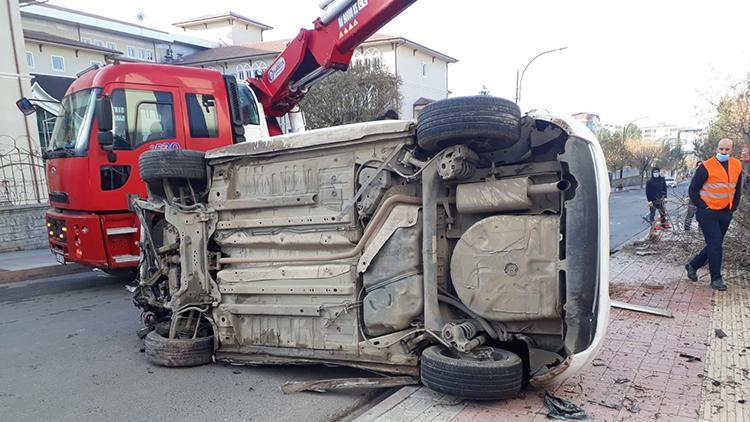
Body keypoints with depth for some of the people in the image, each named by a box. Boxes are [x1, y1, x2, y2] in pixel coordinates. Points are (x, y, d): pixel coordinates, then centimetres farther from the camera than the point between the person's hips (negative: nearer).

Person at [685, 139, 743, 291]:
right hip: (708, 214, -6)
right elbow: (692, 190, -7)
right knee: (716, 245, -7)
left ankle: (693, 265, 28)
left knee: (714, 245, 11)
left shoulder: (737, 166, 8)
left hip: (726, 214, 6)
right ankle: (716, 279, 3)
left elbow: (737, 189, 20)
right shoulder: (706, 167, -11)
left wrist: (733, 207, 12)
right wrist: (703, 207, -10)